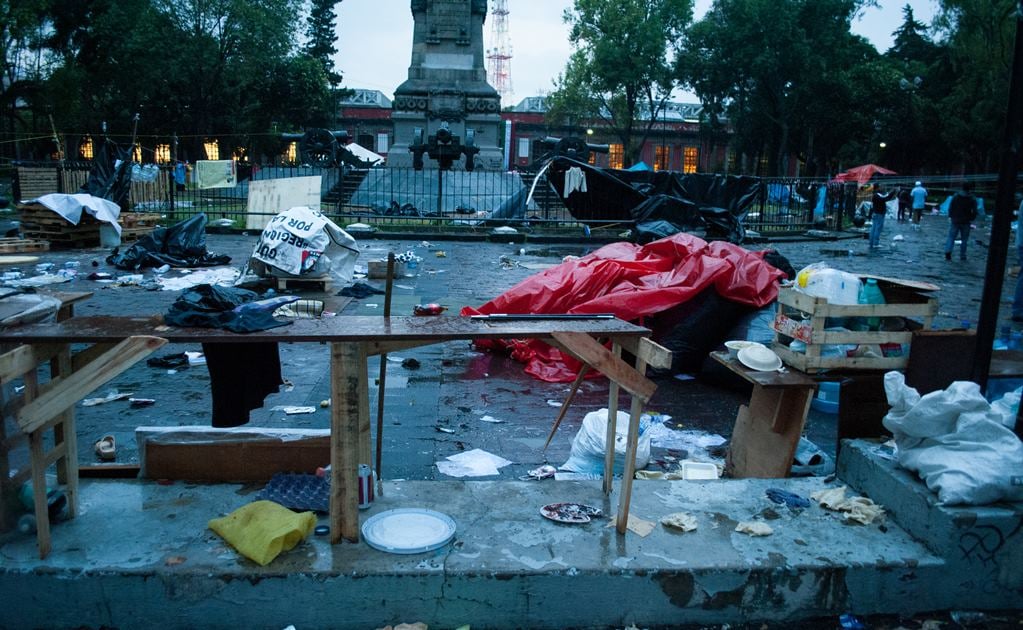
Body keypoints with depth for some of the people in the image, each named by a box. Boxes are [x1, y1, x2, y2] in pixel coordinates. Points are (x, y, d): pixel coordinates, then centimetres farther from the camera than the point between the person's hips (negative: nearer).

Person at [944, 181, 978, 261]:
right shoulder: (972, 199, -6)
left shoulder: (956, 196, -1)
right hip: (965, 222, -1)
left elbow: (950, 208, 2)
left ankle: (948, 251, -15)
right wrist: (971, 219, 7)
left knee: (951, 237, 5)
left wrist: (950, 217, 11)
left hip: (954, 221, 1)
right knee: (964, 239, 8)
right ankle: (962, 256, 10)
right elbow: (974, 212, -8)